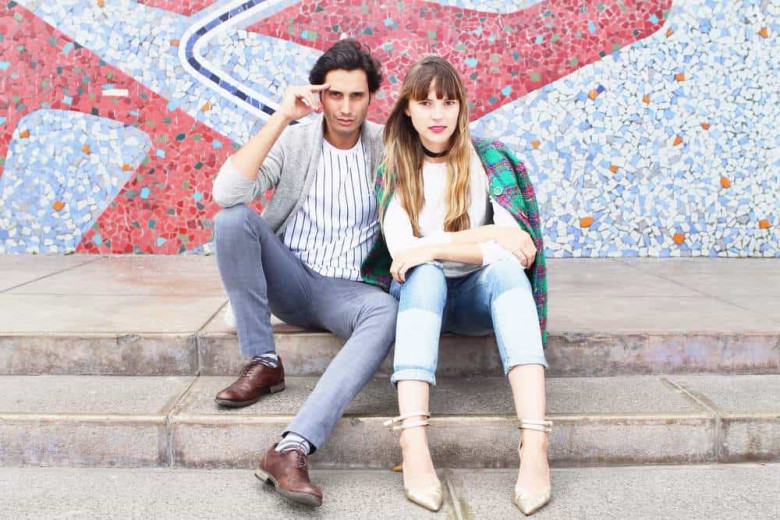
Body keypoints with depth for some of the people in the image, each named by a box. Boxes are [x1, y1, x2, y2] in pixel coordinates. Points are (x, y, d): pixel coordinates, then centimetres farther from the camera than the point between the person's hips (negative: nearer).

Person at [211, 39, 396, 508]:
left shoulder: (387, 146, 2)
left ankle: (293, 449, -46)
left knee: (386, 312, -36)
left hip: (349, 290, 0)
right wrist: (282, 117, -21)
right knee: (233, 218, -25)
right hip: (290, 281, 1)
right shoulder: (292, 141, -2)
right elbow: (226, 193, -19)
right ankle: (264, 362, -16)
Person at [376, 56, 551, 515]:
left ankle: (535, 444, -46)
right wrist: (489, 242, -22)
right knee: (424, 274, -34)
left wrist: (433, 245, -22)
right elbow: (401, 249, -16)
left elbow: (516, 242, -13)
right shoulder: (394, 170, 0)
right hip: (420, 293, 0)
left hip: (480, 295, 0)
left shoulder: (488, 158, 0)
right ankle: (413, 445, -49)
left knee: (505, 267, -32)